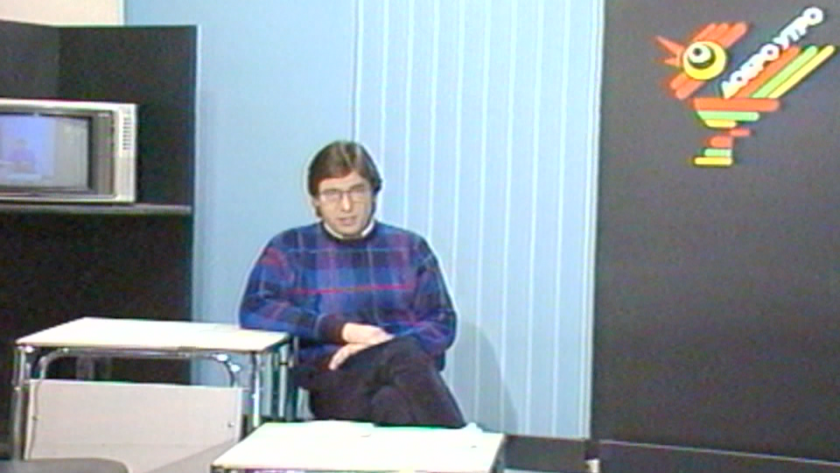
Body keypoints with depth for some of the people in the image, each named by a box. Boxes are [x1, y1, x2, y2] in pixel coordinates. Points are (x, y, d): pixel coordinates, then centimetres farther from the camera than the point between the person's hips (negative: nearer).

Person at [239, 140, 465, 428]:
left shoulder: (409, 248, 19)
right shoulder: (291, 249, 14)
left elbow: (442, 323, 12)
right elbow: (254, 310, -1)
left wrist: (382, 345, -9)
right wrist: (342, 330, -11)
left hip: (407, 372, 2)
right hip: (332, 378, -2)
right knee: (403, 354, -36)